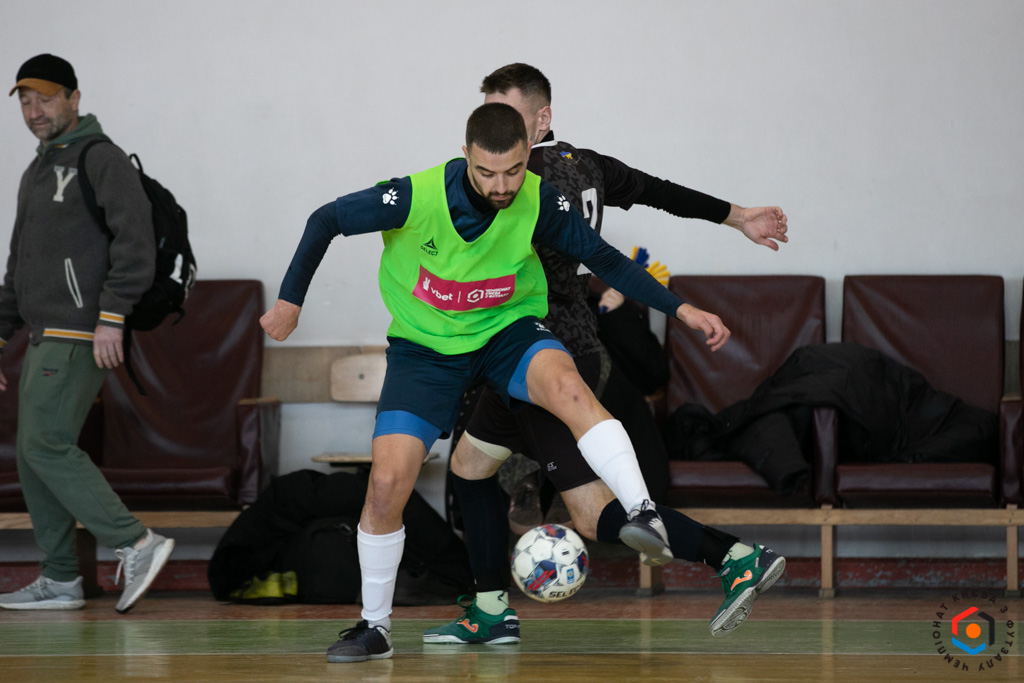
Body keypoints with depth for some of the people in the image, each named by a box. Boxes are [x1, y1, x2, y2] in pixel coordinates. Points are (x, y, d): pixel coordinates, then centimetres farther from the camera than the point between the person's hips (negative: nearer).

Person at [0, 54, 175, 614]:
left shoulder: (102, 160, -7)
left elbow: (135, 242, -17)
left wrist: (111, 318, -24)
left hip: (79, 336, -9)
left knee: (46, 444, -15)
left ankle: (136, 545, -14)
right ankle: (59, 580, 10)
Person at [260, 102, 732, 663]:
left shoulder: (539, 202, -17)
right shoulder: (417, 197, -23)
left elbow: (603, 259, -4)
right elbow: (326, 220, -8)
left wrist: (681, 310, -9)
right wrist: (290, 300, -7)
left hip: (508, 329, 0)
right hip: (426, 343, 0)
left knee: (565, 384, -35)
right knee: (387, 481, -11)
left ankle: (643, 514, -45)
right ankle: (374, 626, 9)